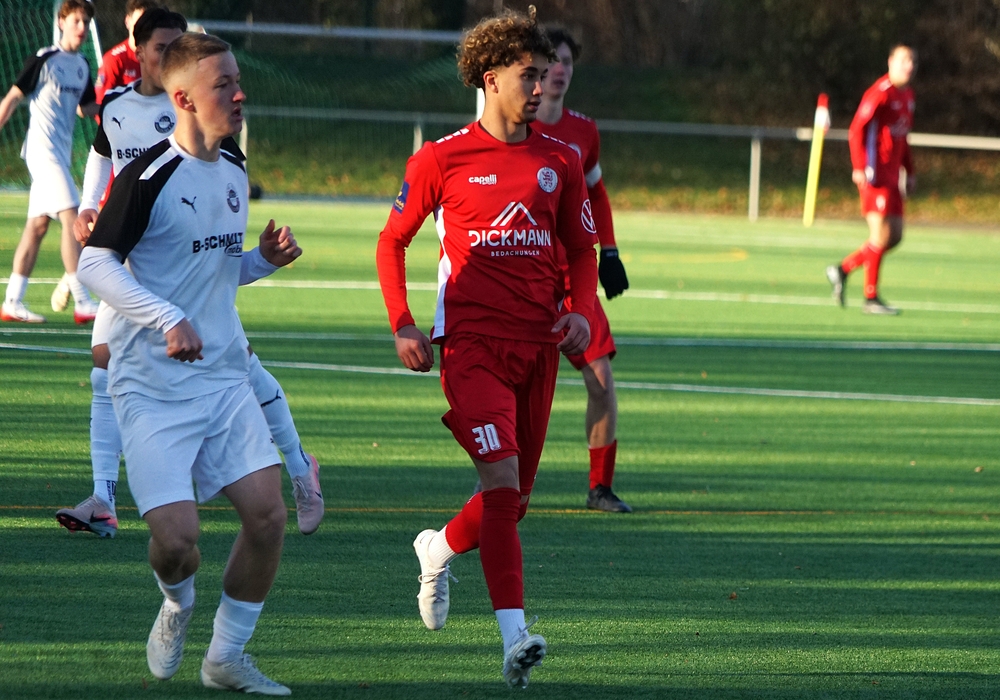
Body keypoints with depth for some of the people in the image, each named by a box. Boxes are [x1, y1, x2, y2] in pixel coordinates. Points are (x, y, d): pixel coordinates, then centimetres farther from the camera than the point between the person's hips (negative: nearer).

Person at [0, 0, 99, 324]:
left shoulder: (82, 66, 14)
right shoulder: (44, 60, -9)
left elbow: (85, 108, 23)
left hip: (61, 152, 8)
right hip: (43, 148, -8)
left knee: (37, 225, 8)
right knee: (71, 218, -16)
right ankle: (82, 303, -19)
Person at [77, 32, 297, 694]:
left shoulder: (234, 172, 11)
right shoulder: (148, 176, -13)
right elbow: (95, 263, -13)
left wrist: (265, 259, 3)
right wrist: (168, 320, -22)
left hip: (223, 374, 7)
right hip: (152, 385, -7)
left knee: (268, 515, -6)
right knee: (177, 539, -14)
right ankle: (178, 604, 23)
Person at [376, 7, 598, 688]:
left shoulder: (560, 161, 8)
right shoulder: (441, 159, -1)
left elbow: (581, 249, 19)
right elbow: (393, 241, 8)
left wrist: (581, 311, 0)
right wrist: (402, 325, -3)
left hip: (538, 345, 5)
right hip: (471, 343, -5)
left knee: (515, 497, 9)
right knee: (503, 479, -19)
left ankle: (439, 547, 42)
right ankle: (515, 634, -22)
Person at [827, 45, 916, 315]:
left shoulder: (908, 95, 14)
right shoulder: (880, 93, -13)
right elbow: (856, 130, -16)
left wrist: (910, 172, 18)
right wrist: (859, 168, -24)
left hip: (892, 177, 9)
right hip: (875, 175, -9)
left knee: (895, 236, 8)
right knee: (881, 235, -9)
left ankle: (842, 269, 20)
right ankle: (870, 298, -2)